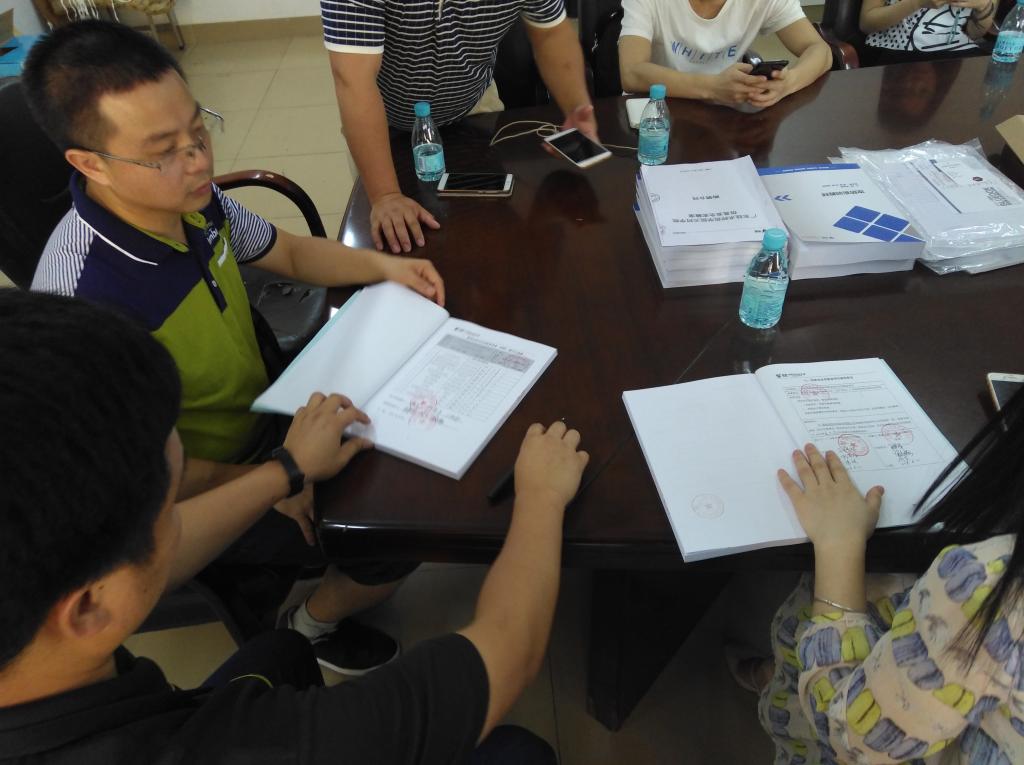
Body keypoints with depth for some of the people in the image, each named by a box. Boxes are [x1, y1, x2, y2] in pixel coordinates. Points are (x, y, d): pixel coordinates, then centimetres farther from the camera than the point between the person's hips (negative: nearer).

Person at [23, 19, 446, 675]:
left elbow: (289, 253, 6)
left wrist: (381, 265, -10)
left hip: (263, 412, 7)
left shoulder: (193, 201, -13)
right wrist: (275, 484, -17)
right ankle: (317, 623, 23)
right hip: (202, 492, -7)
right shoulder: (83, 297, -36)